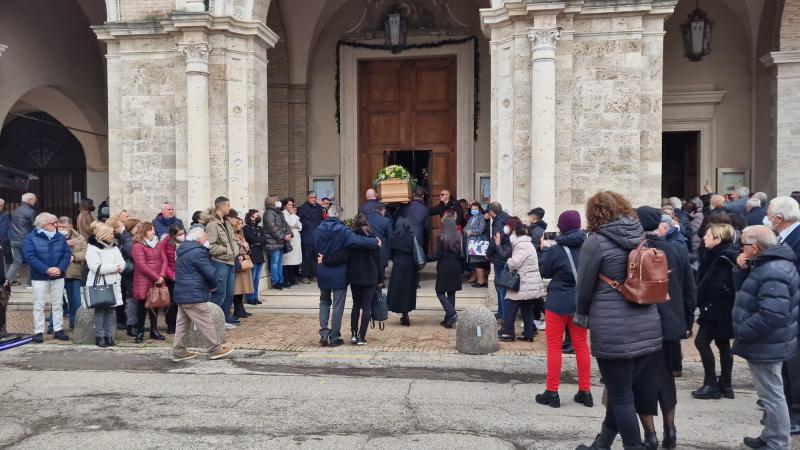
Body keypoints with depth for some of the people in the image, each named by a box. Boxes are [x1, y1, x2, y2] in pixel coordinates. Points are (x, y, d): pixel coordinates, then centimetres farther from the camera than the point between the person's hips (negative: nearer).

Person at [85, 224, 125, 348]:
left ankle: (109, 336, 12)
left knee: (111, 310, 6)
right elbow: (96, 267, -18)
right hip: (99, 284, -6)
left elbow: (122, 263, 9)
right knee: (100, 310, -2)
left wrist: (117, 268, -14)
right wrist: (114, 268, -13)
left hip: (113, 284, 6)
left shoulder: (114, 247, 14)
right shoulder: (92, 248, -7)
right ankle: (100, 337, 5)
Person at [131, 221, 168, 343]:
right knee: (142, 307, 1)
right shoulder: (138, 246, -7)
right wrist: (156, 277, -15)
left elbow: (164, 260, 9)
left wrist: (162, 276, -7)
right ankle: (139, 332, 8)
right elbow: (142, 265, -15)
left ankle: (154, 330, 21)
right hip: (144, 283, -6)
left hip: (157, 282, 6)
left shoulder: (157, 244, 15)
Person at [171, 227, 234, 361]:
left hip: (182, 294, 10)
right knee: (205, 323, -2)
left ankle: (178, 352, 16)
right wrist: (213, 286, 3)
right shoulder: (197, 252, -17)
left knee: (182, 323, 12)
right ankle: (215, 349, 5)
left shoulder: (183, 251, 15)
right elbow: (210, 272, -18)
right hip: (194, 295, -10)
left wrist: (209, 285, 12)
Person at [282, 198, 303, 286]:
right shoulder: (284, 214, -4)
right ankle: (287, 280, -4)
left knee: (295, 261, 7)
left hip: (296, 239, 8)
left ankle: (293, 279, 15)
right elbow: (291, 224, -16)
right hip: (289, 239, -8)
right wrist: (293, 215, -4)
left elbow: (300, 226, 16)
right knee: (288, 261, -8)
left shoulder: (293, 214, 20)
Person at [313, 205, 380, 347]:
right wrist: (375, 242, -12)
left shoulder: (318, 230, -1)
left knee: (324, 302, 19)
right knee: (338, 305, 6)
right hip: (339, 274, -4)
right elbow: (358, 241, -26)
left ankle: (324, 333, 8)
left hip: (322, 273, 4)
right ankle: (334, 337, 10)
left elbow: (314, 249, 9)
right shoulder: (343, 230, -17)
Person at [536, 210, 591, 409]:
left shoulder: (556, 249, -15)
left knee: (554, 345, 5)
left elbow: (545, 272, -2)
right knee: (581, 344, 14)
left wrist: (545, 249, 9)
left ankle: (552, 392, 7)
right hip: (581, 302, 4)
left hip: (559, 302, -4)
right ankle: (585, 391, 19)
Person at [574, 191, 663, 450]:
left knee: (621, 396, 5)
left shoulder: (596, 241, -9)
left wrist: (582, 316, 15)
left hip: (613, 331, -7)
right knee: (621, 391, 17)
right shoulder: (642, 236, 9)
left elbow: (584, 286, -4)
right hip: (648, 327, 7)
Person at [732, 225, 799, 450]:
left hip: (765, 345, -11)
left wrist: (740, 332, -21)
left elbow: (772, 315, -32)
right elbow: (744, 291, 17)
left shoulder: (772, 272, -25)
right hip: (766, 342, 11)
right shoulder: (768, 265, 9)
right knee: (770, 394, 21)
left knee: (772, 395, 1)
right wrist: (741, 270, -2)